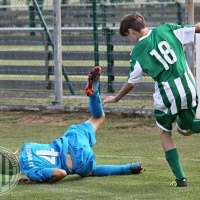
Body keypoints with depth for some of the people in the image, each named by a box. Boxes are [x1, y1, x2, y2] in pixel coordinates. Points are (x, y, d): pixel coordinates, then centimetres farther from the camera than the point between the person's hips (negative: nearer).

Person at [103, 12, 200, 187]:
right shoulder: (167, 29, 2)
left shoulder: (138, 52, -4)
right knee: (185, 129, 25)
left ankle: (180, 178, 8)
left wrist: (116, 98, 21)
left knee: (165, 133, 20)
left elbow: (131, 83, 4)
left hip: (168, 95, -4)